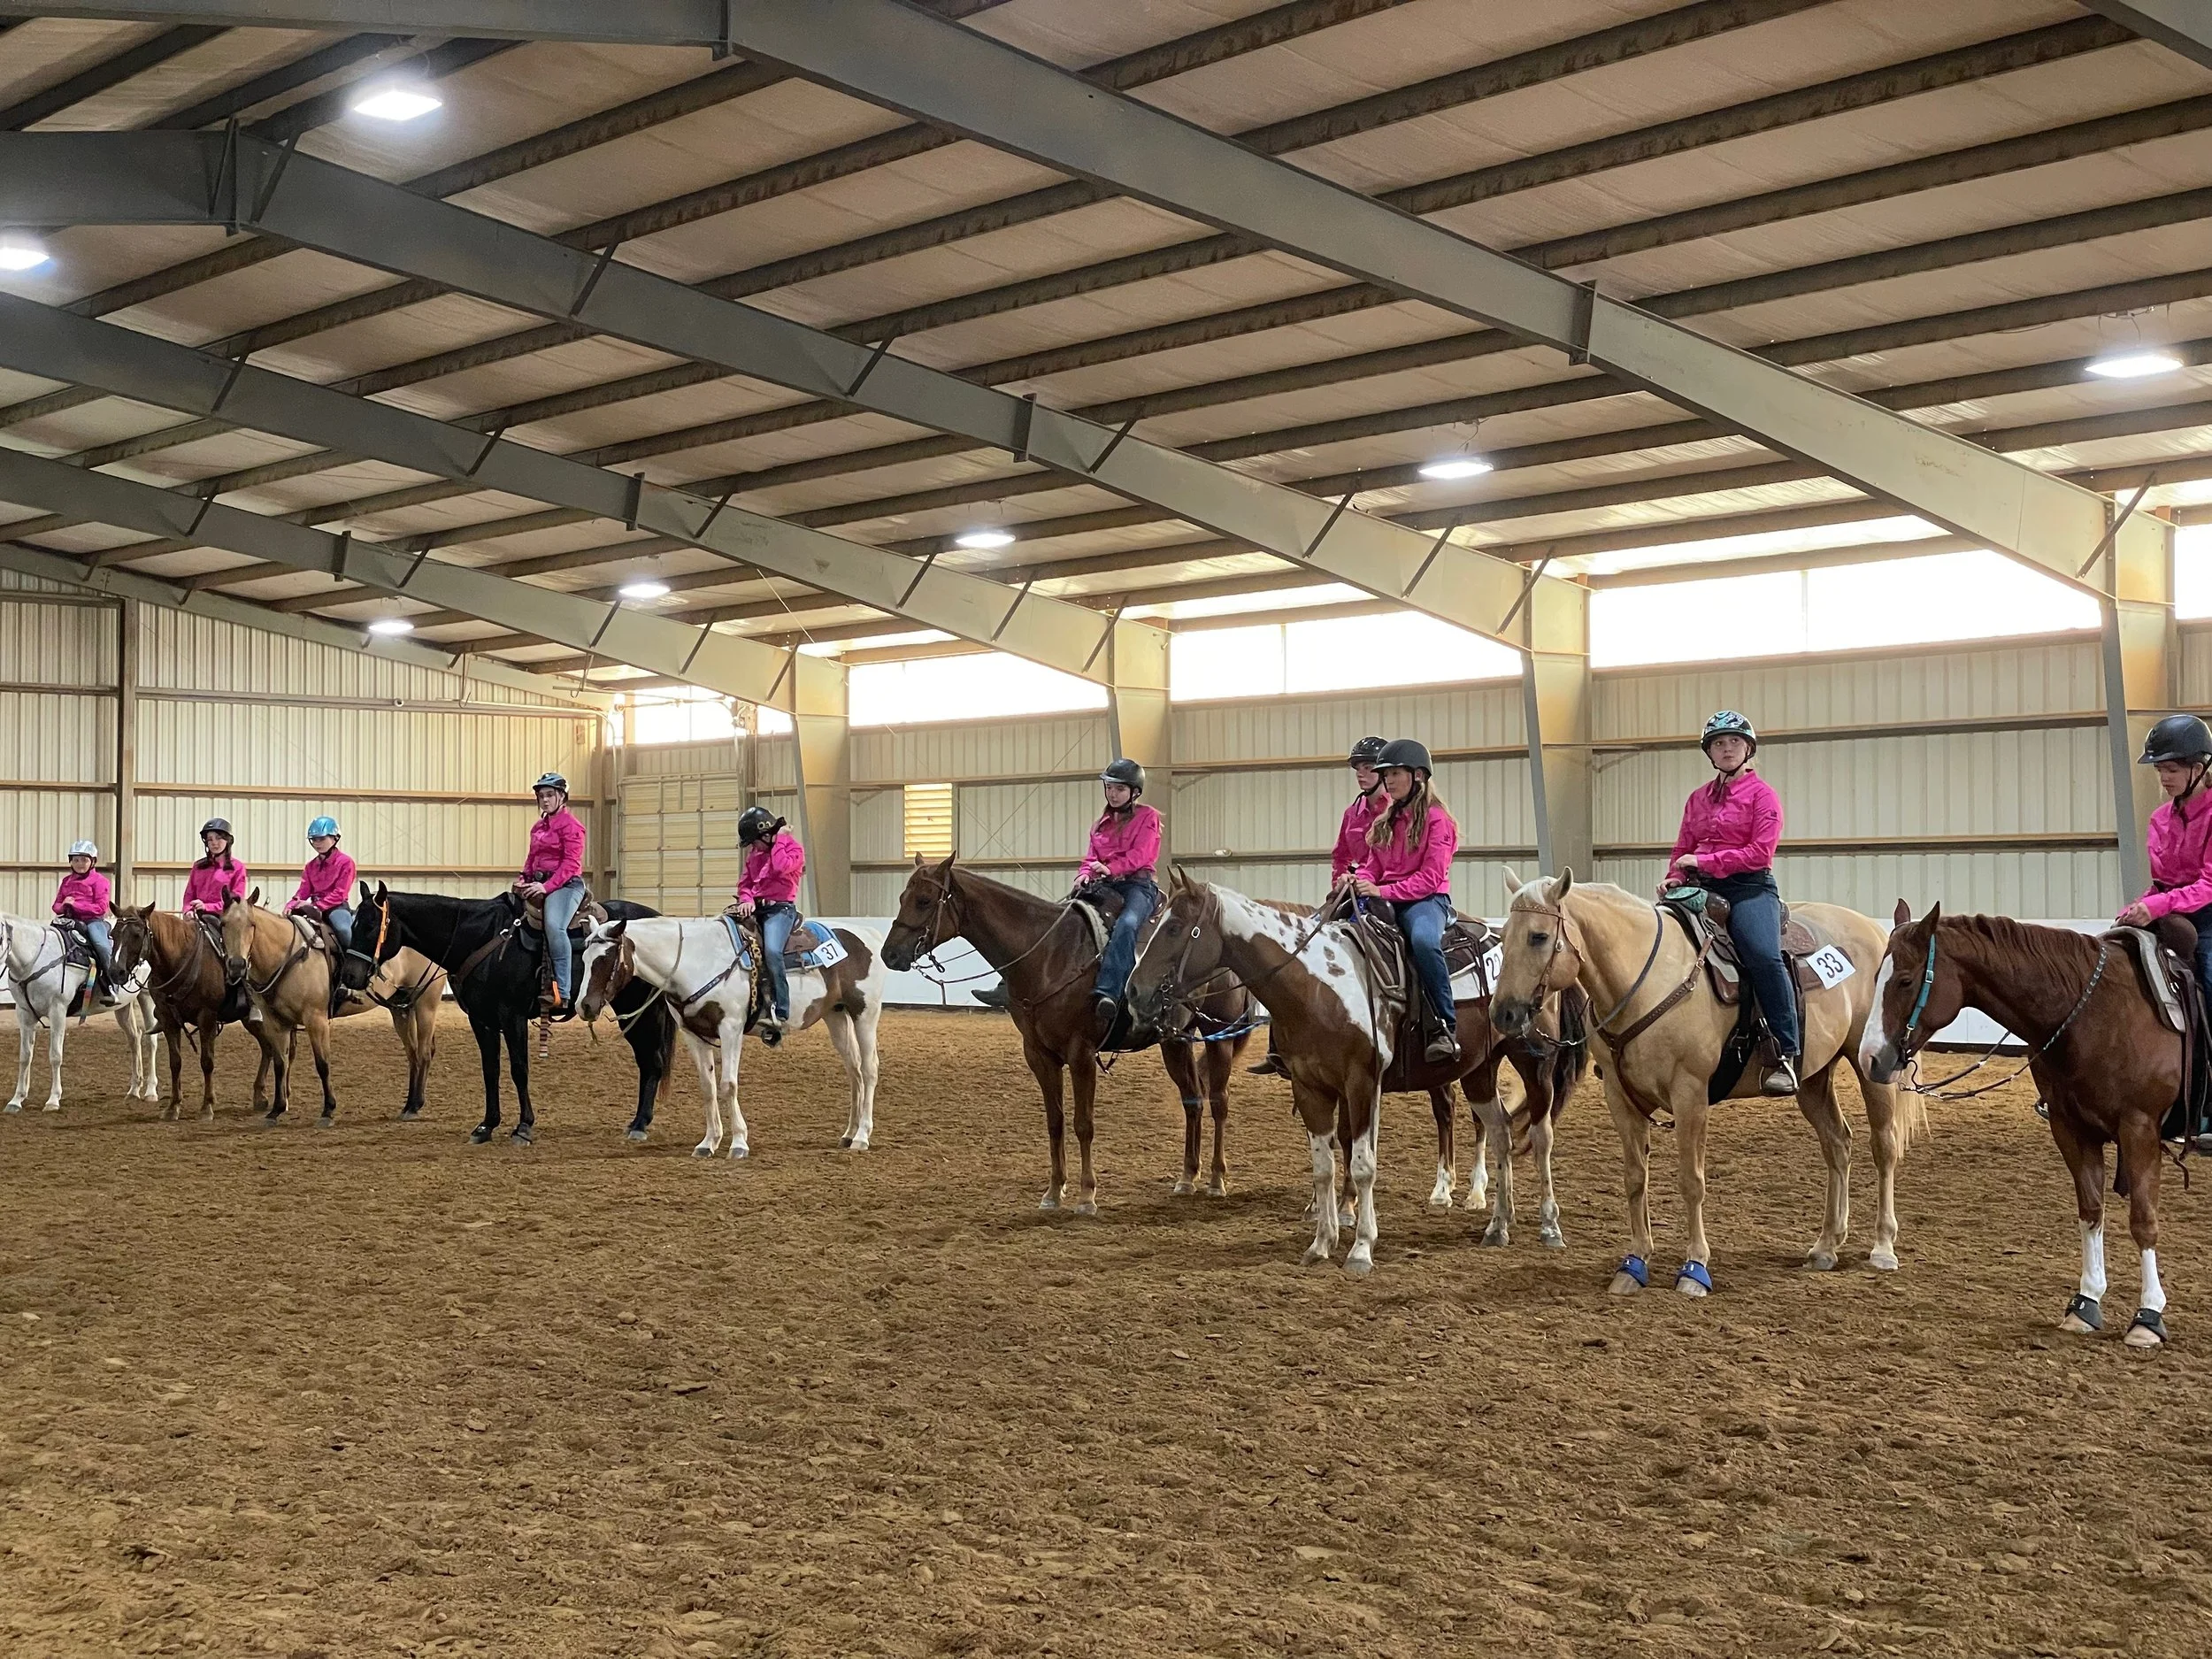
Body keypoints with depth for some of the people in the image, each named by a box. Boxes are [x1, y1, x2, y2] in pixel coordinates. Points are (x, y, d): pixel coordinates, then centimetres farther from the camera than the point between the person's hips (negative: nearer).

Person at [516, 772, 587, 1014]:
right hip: (538, 884, 10)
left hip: (565, 884, -10)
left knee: (554, 925, -33)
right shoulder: (538, 826, 20)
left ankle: (563, 995, -36)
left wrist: (547, 886, -23)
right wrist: (524, 877, 4)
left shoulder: (570, 824, -5)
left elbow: (571, 863, -13)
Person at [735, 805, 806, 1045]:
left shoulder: (793, 848, -1)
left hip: (780, 908, -8)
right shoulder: (754, 854, 20)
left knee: (771, 951, -31)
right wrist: (746, 899, -3)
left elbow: (780, 868, -20)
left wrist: (777, 842, -7)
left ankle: (780, 1013, -32)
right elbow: (745, 882, 18)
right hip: (756, 908, 8)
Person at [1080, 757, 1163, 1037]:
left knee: (1126, 925, -39)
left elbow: (1140, 856, -6)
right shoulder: (1102, 823, 25)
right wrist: (1085, 873, -4)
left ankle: (1107, 993, -55)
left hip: (1137, 884, -6)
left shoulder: (1147, 817, 7)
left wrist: (1110, 868, -20)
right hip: (1104, 886, 7)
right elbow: (1092, 857, 20)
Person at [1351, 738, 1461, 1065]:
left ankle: (1447, 1028, -34)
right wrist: (1359, 882, -7)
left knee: (1424, 940, -40)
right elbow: (1372, 865, 18)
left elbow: (1430, 877, -12)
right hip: (1385, 900, 7)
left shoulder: (1436, 819, -3)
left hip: (1425, 899, -7)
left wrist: (1383, 891, -21)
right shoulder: (1385, 821, 19)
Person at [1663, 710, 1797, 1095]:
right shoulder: (1698, 799, 19)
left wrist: (1703, 861, -14)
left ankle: (1787, 1055, -27)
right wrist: (1675, 877, -1)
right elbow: (1682, 849, 21)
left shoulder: (1762, 795, 2)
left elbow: (1759, 853, -8)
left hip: (1749, 888, -6)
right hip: (1702, 889, 6)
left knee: (1763, 955, -31)